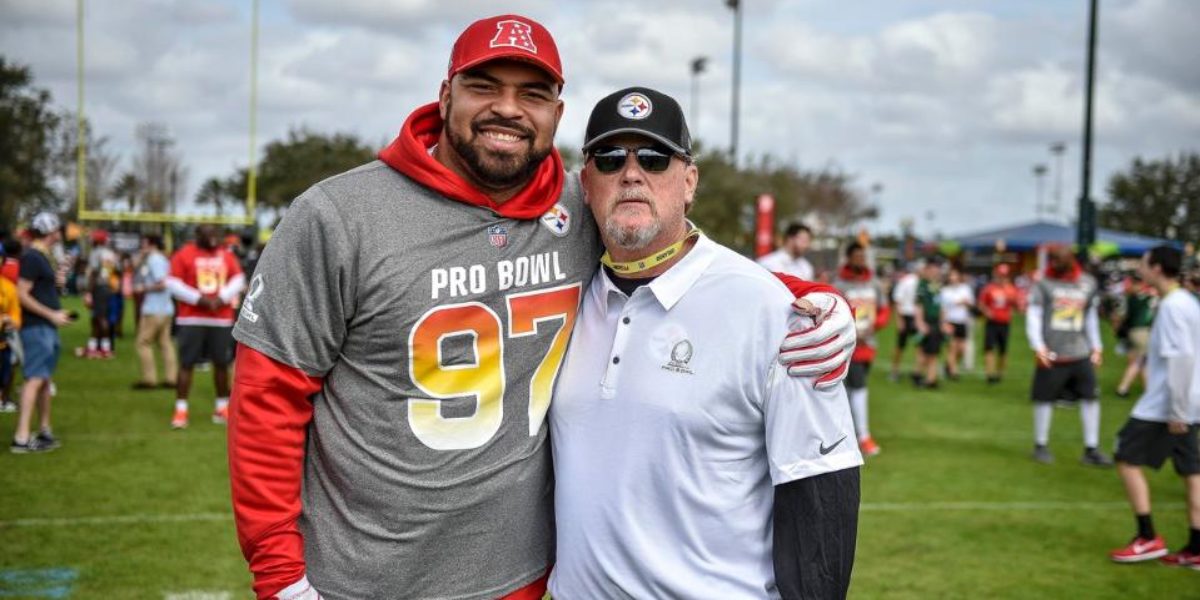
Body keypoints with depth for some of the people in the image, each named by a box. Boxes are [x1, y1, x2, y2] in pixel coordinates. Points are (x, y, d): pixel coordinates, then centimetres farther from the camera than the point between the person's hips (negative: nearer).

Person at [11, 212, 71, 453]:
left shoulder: (43, 256, 16)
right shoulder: (31, 257, -13)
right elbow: (22, 295, -19)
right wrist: (51, 314, -18)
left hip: (47, 327, 10)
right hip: (36, 327, -10)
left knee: (46, 379, 14)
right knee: (35, 378, -14)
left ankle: (44, 431, 23)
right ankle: (21, 438, -17)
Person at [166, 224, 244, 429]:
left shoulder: (226, 255, 9)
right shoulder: (184, 255, -2)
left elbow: (238, 280, 7)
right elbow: (173, 284, -6)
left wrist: (221, 298, -8)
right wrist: (199, 299, -14)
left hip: (222, 318, 3)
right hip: (192, 319, -3)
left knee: (222, 363, 7)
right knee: (187, 364, -5)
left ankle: (222, 408, 20)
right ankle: (180, 411, -1)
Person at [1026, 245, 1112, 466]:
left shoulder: (1088, 283, 7)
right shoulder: (1043, 284, -4)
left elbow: (1091, 317, 17)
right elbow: (1033, 316, -5)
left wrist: (1096, 346, 14)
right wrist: (1038, 347, -14)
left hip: (1081, 352, 3)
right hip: (1052, 353, -3)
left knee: (1091, 397, -1)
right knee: (1045, 399, 4)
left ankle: (1091, 449, 5)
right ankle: (1040, 446, 18)